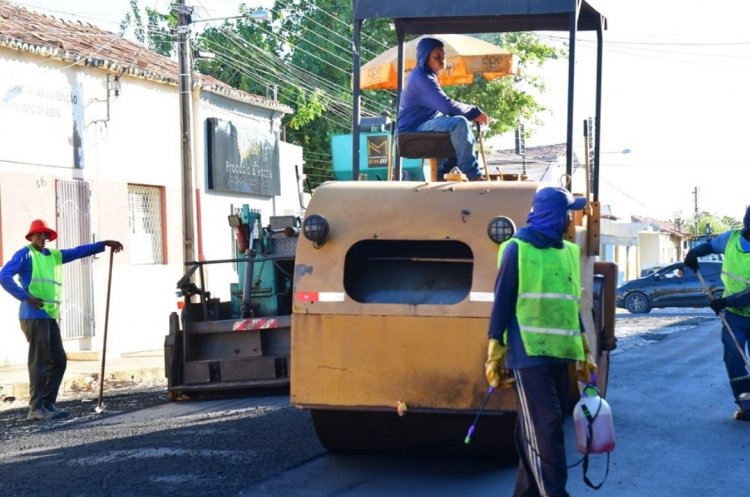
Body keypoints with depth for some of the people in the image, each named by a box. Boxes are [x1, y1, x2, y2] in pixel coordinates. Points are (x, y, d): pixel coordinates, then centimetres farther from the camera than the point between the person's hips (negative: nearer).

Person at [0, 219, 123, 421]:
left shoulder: (54, 255, 18)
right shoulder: (25, 254, -3)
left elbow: (78, 251, 20)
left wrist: (104, 244, 15)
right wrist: (26, 297, -17)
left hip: (50, 316, 8)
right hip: (34, 316, -8)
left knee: (58, 360, 8)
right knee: (39, 361, -9)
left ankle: (48, 404, 13)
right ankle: (36, 408, -6)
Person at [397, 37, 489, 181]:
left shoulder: (427, 76, 18)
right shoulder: (422, 78, -16)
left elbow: (443, 107, 20)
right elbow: (448, 106, -25)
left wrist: (472, 113, 6)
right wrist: (474, 112, -13)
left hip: (421, 127, 11)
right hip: (414, 129, -11)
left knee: (467, 133, 21)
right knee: (460, 123, -29)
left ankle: (441, 173, 14)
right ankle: (472, 174, -26)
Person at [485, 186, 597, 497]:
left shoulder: (568, 252, 14)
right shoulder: (518, 249, -5)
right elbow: (502, 303, -5)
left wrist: (583, 353, 20)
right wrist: (495, 357, -8)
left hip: (559, 355, 7)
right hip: (529, 355, -7)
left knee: (544, 428, 11)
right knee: (544, 428, -9)